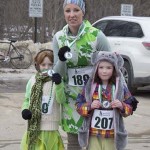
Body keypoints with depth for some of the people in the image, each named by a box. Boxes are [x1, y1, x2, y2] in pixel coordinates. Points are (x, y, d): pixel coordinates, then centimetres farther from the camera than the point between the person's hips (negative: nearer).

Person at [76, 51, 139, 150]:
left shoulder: (120, 87, 1)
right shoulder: (90, 86, 1)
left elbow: (130, 109, 6)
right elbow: (79, 106, 3)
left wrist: (122, 106, -15)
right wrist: (90, 106, -16)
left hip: (113, 135, 0)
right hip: (93, 134, 0)